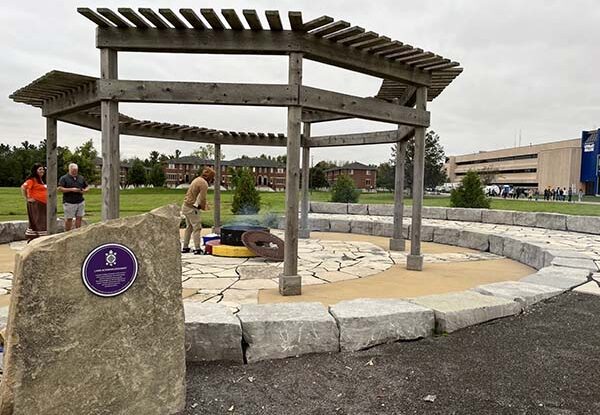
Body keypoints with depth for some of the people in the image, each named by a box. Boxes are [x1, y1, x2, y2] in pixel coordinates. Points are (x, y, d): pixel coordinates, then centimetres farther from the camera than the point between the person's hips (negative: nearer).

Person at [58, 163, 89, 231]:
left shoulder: (81, 178, 13)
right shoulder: (64, 178, -2)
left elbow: (87, 187, 20)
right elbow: (59, 189, -11)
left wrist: (84, 191, -4)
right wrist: (71, 189, -18)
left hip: (80, 202, 4)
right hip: (69, 203, -4)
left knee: (79, 218, 6)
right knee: (69, 219, -1)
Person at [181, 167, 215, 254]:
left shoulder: (197, 179, 15)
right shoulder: (204, 183, -15)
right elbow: (202, 199, -19)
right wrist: (204, 207, 0)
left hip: (186, 205, 10)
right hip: (192, 208, -10)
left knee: (189, 227, 17)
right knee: (197, 228, -6)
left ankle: (185, 248, 23)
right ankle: (197, 249, -7)